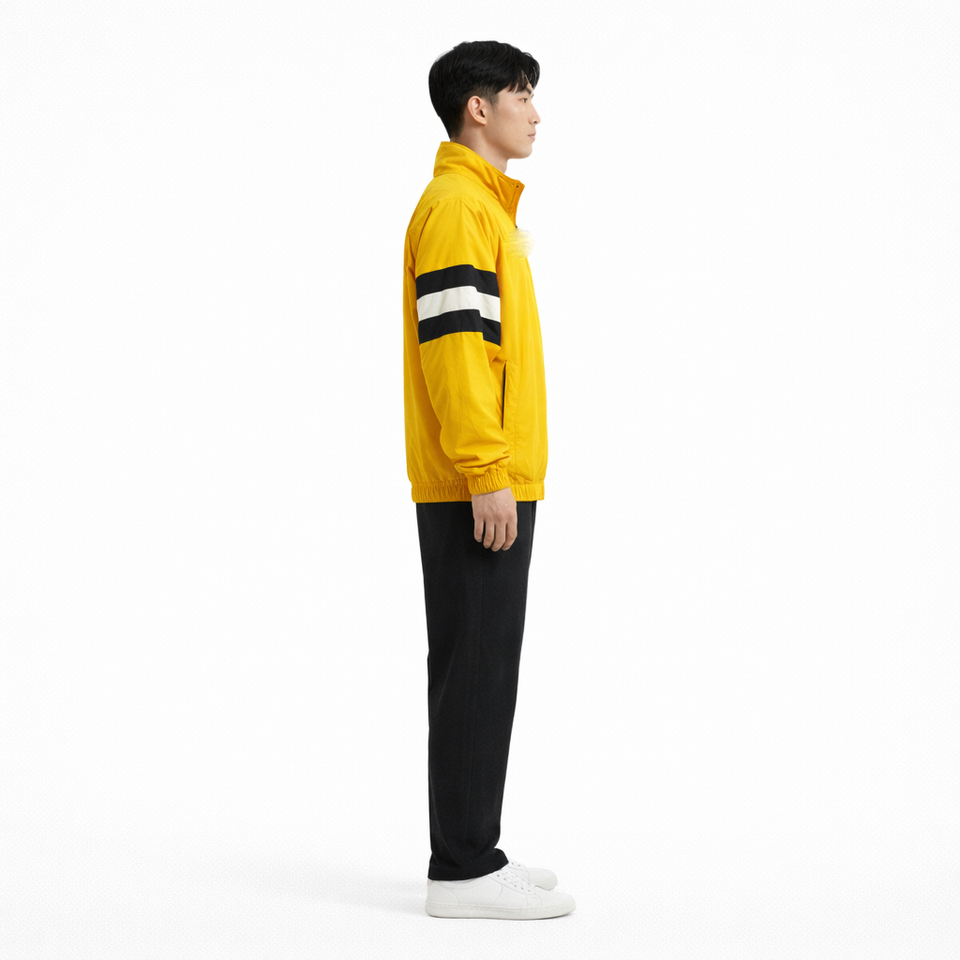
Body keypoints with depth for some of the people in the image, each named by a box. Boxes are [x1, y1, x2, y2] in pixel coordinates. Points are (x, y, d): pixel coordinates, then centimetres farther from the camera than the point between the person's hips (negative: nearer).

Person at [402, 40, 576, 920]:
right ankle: (464, 870, 2)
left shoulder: (486, 205, 20)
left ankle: (472, 853, 21)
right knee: (477, 671, -6)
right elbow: (453, 349, -20)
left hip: (490, 485, 10)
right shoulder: (457, 206, -12)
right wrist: (487, 476, -22)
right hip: (477, 489, -10)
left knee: (481, 670, 13)